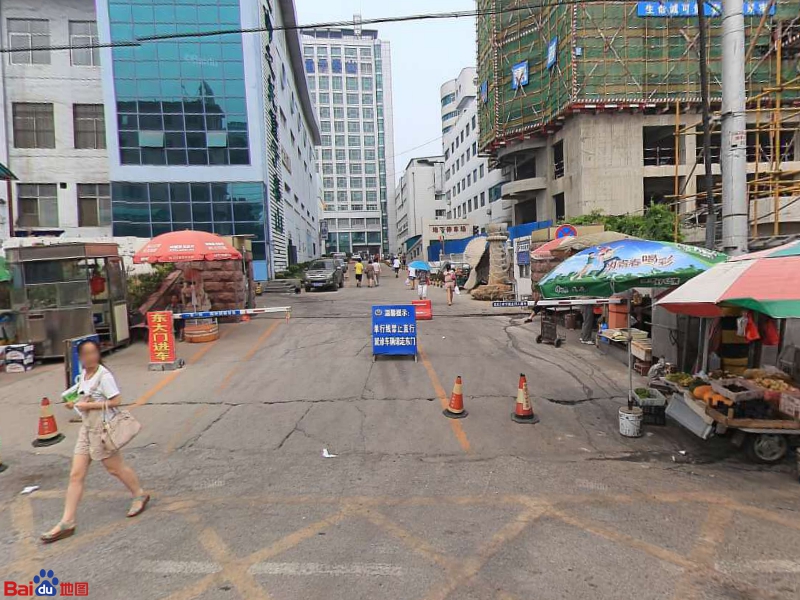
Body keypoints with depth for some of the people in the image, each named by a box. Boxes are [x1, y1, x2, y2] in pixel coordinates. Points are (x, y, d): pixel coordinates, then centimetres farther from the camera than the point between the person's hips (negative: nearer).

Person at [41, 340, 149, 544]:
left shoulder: (104, 375, -16)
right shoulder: (83, 374, 9)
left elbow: (116, 400, -20)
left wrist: (88, 405, -21)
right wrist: (75, 404, 4)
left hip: (103, 429, -8)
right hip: (87, 428, 8)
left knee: (115, 468, 8)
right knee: (76, 475, 5)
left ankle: (140, 495, 30)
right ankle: (66, 523, 10)